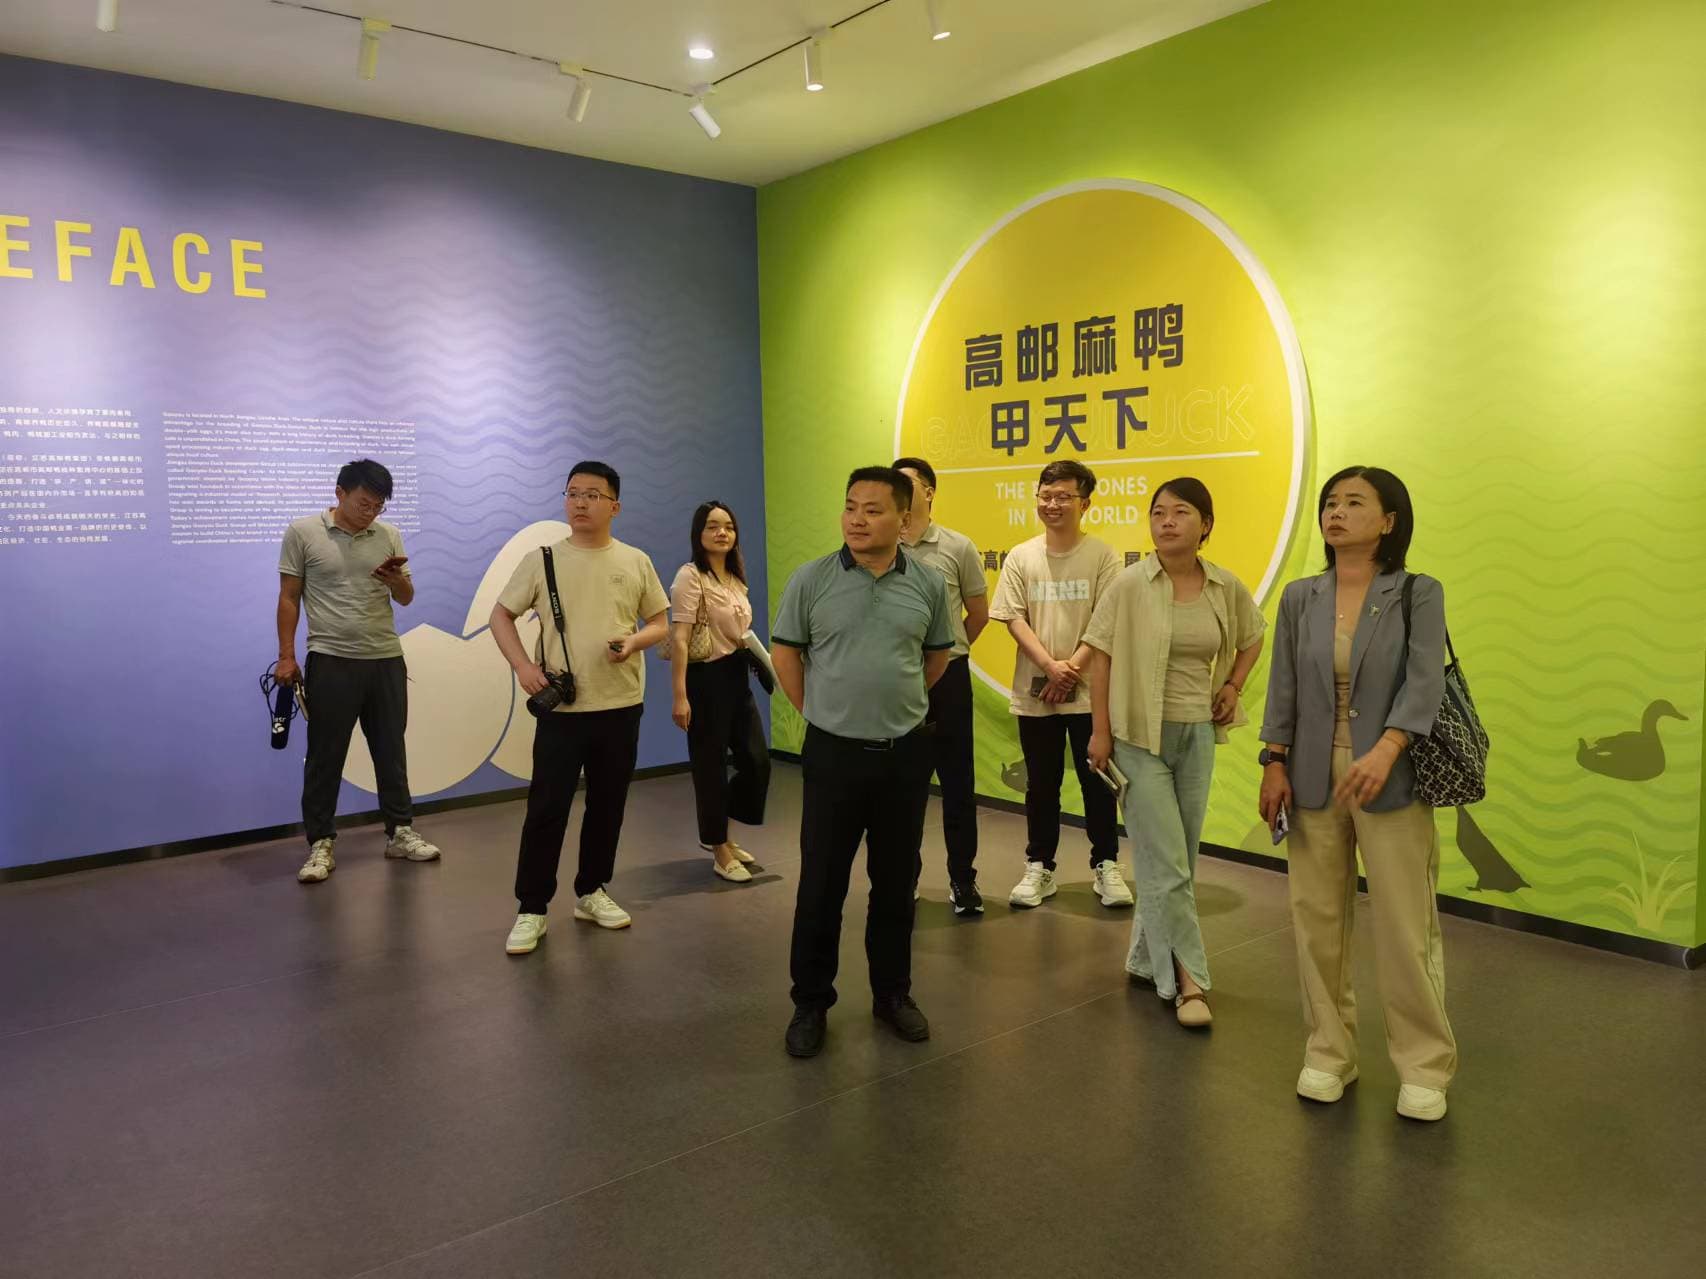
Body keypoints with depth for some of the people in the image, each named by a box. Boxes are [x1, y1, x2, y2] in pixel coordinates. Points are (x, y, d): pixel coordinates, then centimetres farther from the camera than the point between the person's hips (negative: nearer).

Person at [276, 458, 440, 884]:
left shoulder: (390, 536, 6)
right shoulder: (303, 532, -3)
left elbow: (407, 598, 8)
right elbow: (288, 597, -1)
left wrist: (394, 578, -15)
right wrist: (286, 656, -6)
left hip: (386, 660, 4)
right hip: (331, 662, -3)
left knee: (391, 750, 10)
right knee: (325, 756, 3)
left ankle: (400, 833, 21)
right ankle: (321, 845, 12)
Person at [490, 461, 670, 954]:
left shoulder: (636, 561, 4)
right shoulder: (541, 560, 0)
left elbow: (660, 623, 9)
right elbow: (500, 615, 6)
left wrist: (634, 641, -13)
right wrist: (522, 665, -8)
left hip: (620, 705, 2)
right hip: (561, 706, -2)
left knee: (607, 805, 12)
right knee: (546, 810, -1)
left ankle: (591, 892, 28)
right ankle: (531, 909, 11)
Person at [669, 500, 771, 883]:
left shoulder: (736, 578, 13)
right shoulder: (690, 576, -10)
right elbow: (679, 639, -17)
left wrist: (757, 656, 4)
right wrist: (680, 695, -23)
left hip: (738, 677, 8)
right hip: (707, 678, -8)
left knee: (757, 759, 9)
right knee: (711, 765, 2)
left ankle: (719, 833, 29)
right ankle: (720, 850, 17)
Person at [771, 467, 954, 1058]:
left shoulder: (927, 583, 0)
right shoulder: (811, 579, -6)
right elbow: (785, 652, 3)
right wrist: (819, 711, 4)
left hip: (906, 753, 2)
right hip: (834, 752, -2)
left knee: (896, 881, 13)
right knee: (821, 884, 5)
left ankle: (893, 994, 30)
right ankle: (810, 1003, 21)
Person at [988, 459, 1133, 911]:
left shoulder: (1102, 556, -3)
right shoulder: (1021, 557, 2)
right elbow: (1014, 619, -2)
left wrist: (1073, 667, -15)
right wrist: (1050, 666, -13)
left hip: (1089, 692, -2)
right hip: (1034, 692, 2)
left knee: (1097, 781, 6)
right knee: (1041, 784, 11)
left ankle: (1106, 866, 21)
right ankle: (1039, 868, 23)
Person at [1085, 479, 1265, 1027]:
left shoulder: (1226, 587, -1)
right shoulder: (1130, 584, -11)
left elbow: (1251, 639, 19)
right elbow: (1101, 656, -8)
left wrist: (1233, 687, 4)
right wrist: (1100, 732, -10)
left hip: (1198, 735, 4)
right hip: (1141, 735, -4)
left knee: (1178, 860, 13)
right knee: (1166, 863, -5)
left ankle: (1148, 958, 30)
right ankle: (1187, 979, 5)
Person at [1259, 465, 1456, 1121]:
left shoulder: (1419, 594, -2)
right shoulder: (1300, 598, 7)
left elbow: (1424, 681, -14)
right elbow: (1284, 687, 7)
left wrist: (1385, 752, -28)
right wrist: (1274, 764, -1)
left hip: (1392, 783, -3)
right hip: (1314, 781, 3)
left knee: (1405, 929, 0)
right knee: (1317, 921, 8)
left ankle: (1424, 1066, 18)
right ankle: (1329, 1052, 24)